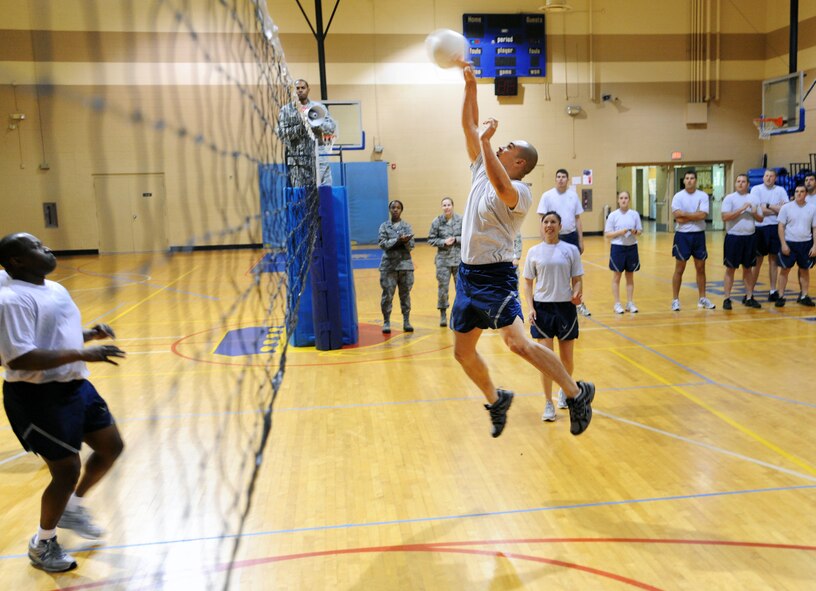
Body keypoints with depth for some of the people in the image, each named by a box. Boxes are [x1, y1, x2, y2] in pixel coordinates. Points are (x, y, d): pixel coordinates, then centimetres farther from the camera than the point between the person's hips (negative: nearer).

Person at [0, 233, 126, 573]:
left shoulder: (55, 289, 11)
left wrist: (90, 334, 4)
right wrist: (82, 354, -30)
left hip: (75, 386, 9)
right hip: (39, 397, -9)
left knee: (111, 446, 15)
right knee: (67, 470, -1)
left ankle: (73, 509, 37)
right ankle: (42, 544, 25)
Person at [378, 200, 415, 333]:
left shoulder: (407, 226, 6)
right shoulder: (384, 226, 5)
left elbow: (411, 246, 1)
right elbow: (383, 244, -7)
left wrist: (406, 241, -21)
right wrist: (398, 240, -20)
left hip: (405, 264, 1)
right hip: (388, 265, -1)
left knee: (405, 294, 5)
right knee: (387, 294, -2)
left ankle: (406, 321, 13)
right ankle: (386, 322, 8)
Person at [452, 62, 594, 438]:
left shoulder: (520, 192, -11)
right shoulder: (482, 172, 11)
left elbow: (500, 187, -35)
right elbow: (469, 127, 15)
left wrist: (486, 140, -28)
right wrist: (469, 85, 10)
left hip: (495, 276, -8)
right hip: (468, 274, 8)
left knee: (517, 342, -20)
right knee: (463, 352, 12)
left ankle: (577, 393, -3)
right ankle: (496, 400, 34)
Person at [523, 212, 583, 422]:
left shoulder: (571, 250, 1)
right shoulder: (534, 252, 2)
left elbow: (577, 280, 3)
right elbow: (528, 283, 5)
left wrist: (576, 294, -18)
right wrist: (530, 307, -7)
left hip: (565, 307, 0)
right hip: (542, 308, 0)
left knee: (567, 358, 7)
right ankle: (549, 403, 9)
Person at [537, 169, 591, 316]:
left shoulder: (573, 195, 5)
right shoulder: (547, 196, -4)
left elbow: (578, 219, 9)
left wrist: (581, 240, 7)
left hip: (572, 236, 3)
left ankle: (579, 303, 18)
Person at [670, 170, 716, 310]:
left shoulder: (703, 196, 0)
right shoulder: (678, 196, -4)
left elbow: (702, 215, -14)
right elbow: (677, 217, -16)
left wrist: (685, 215, -12)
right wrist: (695, 216, -11)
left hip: (698, 235, 2)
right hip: (682, 235, -2)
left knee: (701, 268, 10)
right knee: (679, 269, 3)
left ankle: (702, 298, 22)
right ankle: (675, 300, 10)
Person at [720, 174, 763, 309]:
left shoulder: (754, 199, 9)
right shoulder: (729, 198, -3)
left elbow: (760, 219, 12)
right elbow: (725, 217, -15)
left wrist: (755, 213, -8)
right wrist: (741, 209, -19)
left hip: (750, 237, 4)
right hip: (733, 237, -4)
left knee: (748, 268, 11)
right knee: (730, 269, 0)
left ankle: (749, 297, 19)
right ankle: (727, 298, 4)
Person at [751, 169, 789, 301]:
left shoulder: (780, 190, 7)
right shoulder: (756, 189, -1)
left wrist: (768, 206, -10)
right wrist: (777, 209, -6)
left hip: (776, 227, 2)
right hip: (760, 228, -2)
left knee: (773, 259, 8)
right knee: (758, 260, 1)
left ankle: (773, 290, 14)